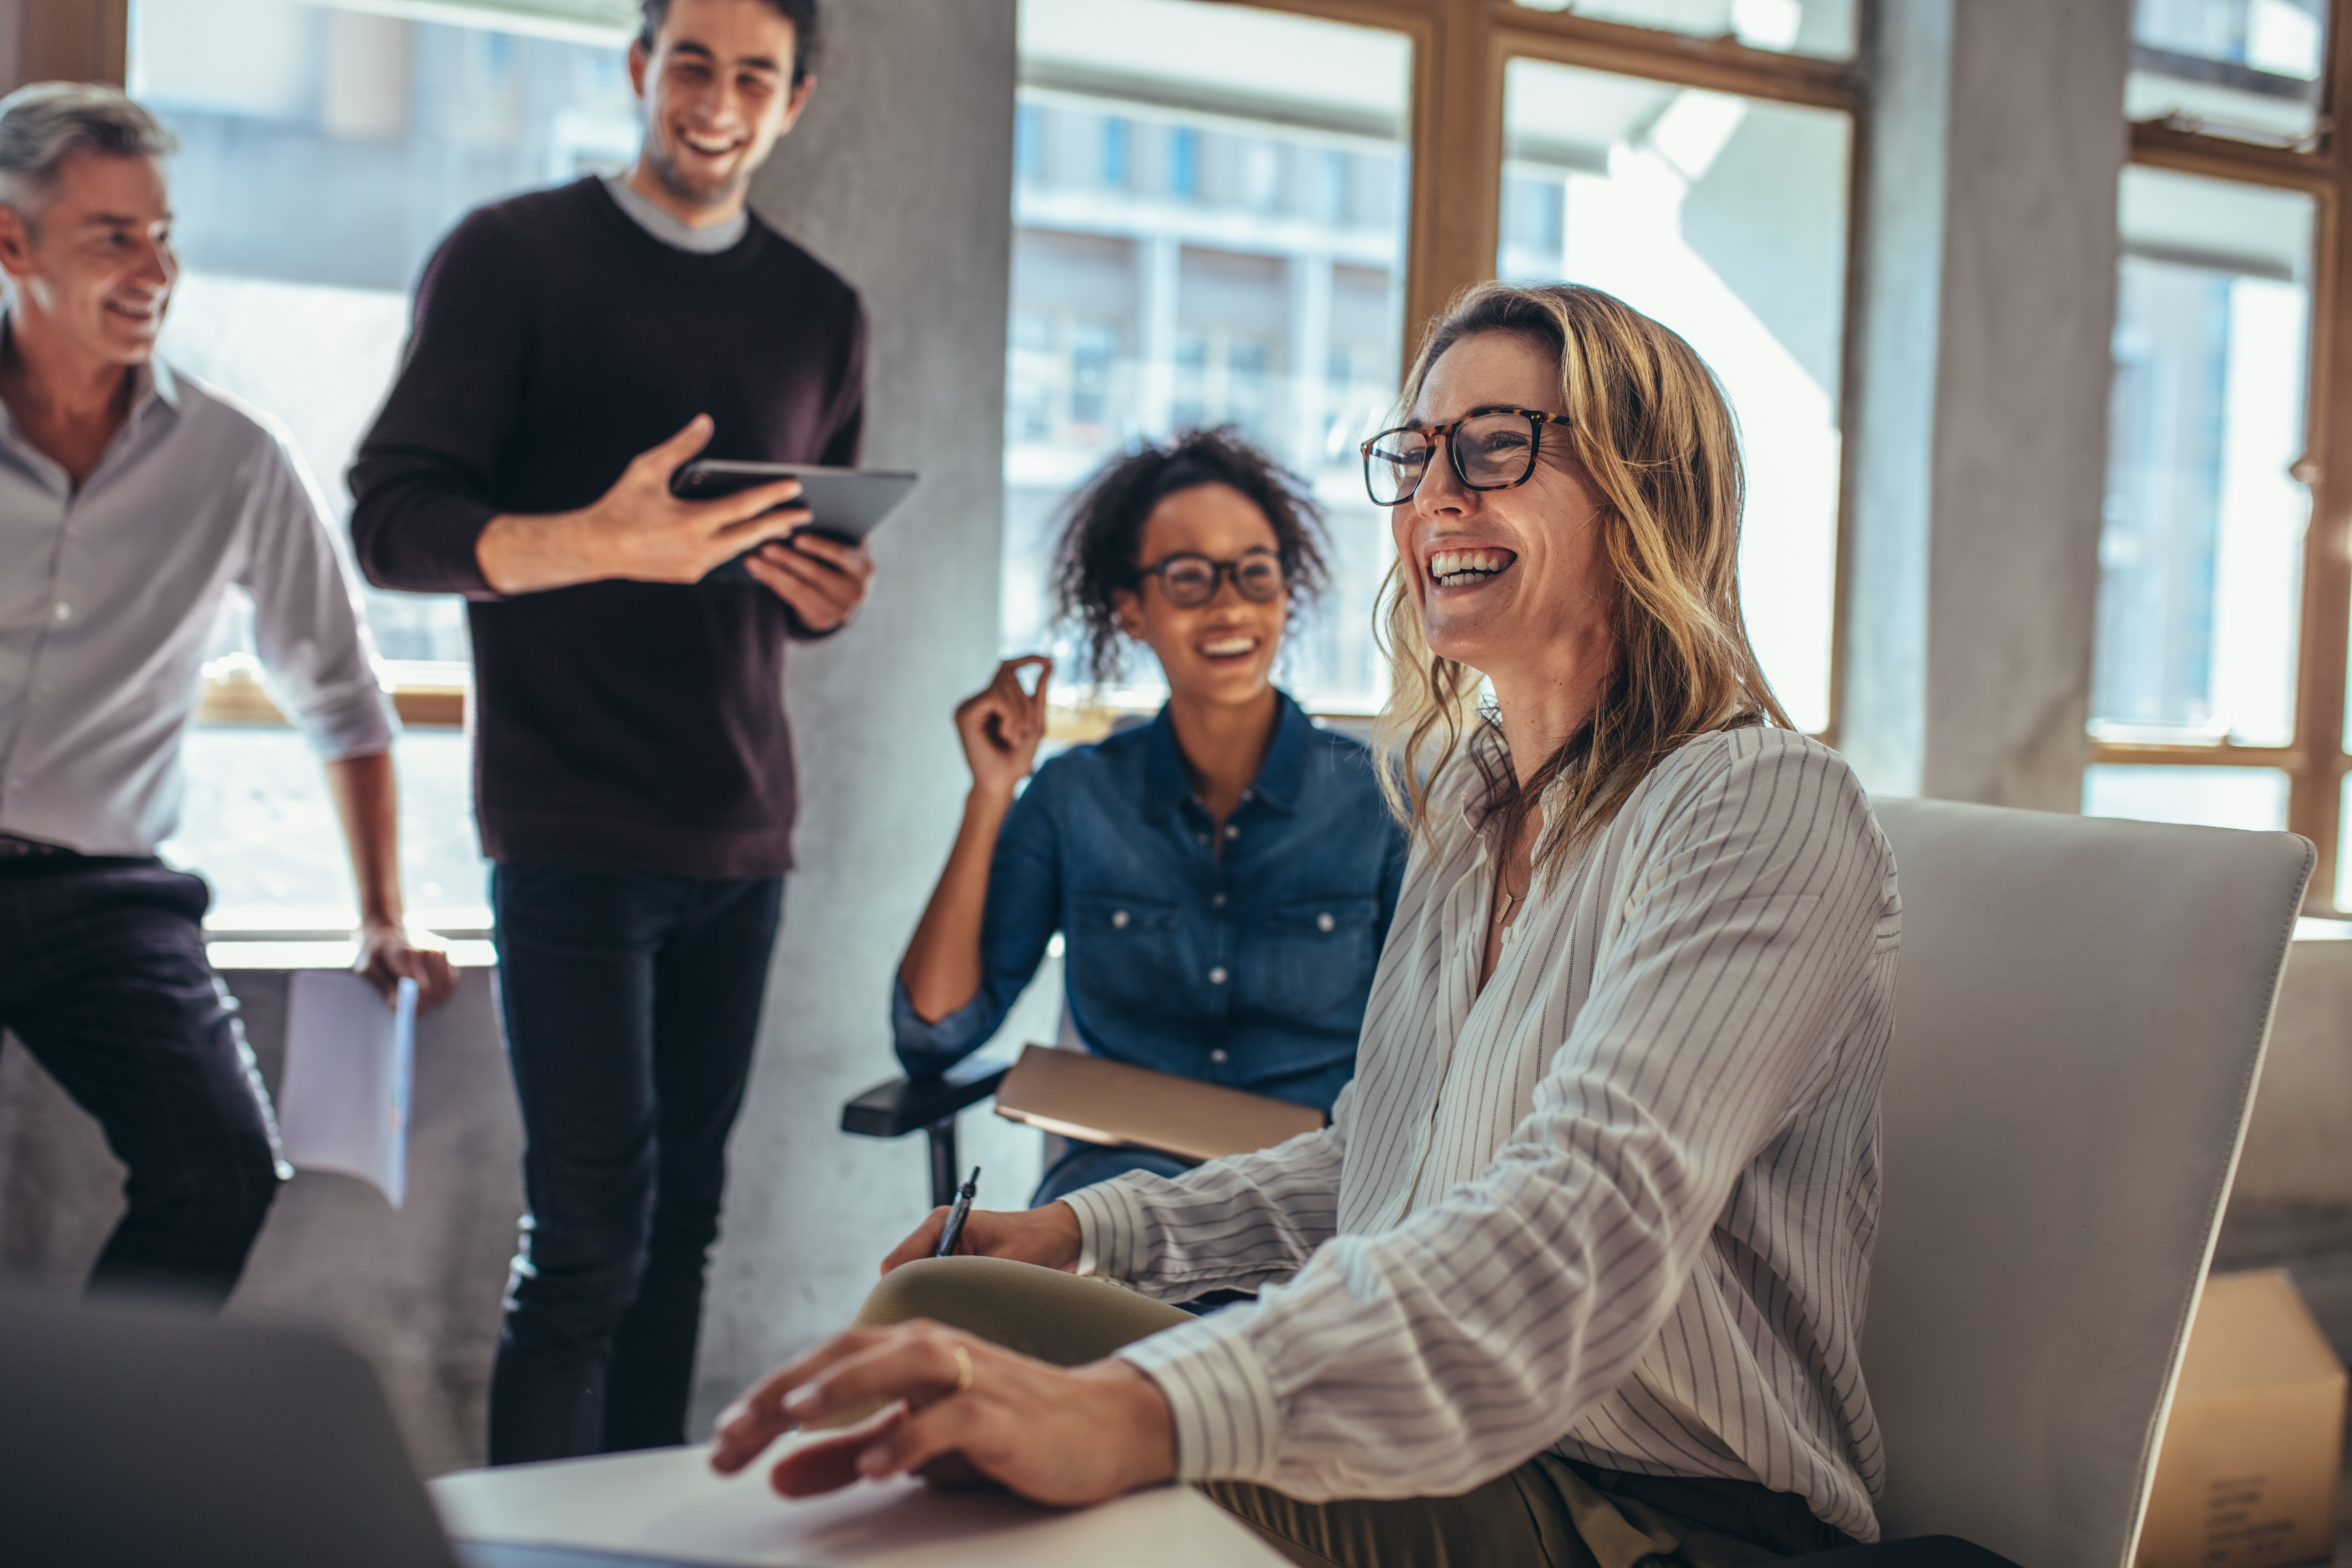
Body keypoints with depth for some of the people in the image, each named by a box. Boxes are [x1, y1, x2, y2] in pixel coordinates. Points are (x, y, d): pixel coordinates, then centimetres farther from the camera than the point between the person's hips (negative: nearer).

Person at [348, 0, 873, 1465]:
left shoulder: (821, 315, 14)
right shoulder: (511, 255, 0)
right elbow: (394, 518, -8)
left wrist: (831, 594, -3)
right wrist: (591, 544, -27)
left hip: (741, 829, 5)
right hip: (572, 825, -4)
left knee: (684, 1218, 8)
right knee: (590, 1233, -6)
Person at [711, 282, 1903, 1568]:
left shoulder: (1764, 810, -15)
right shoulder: (1471, 805, 13)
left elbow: (1591, 1217, -32)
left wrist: (1145, 1407, -46)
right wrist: (1093, 1226, 7)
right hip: (1454, 1450, 7)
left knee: (952, 1319, -22)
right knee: (933, 1318, -12)